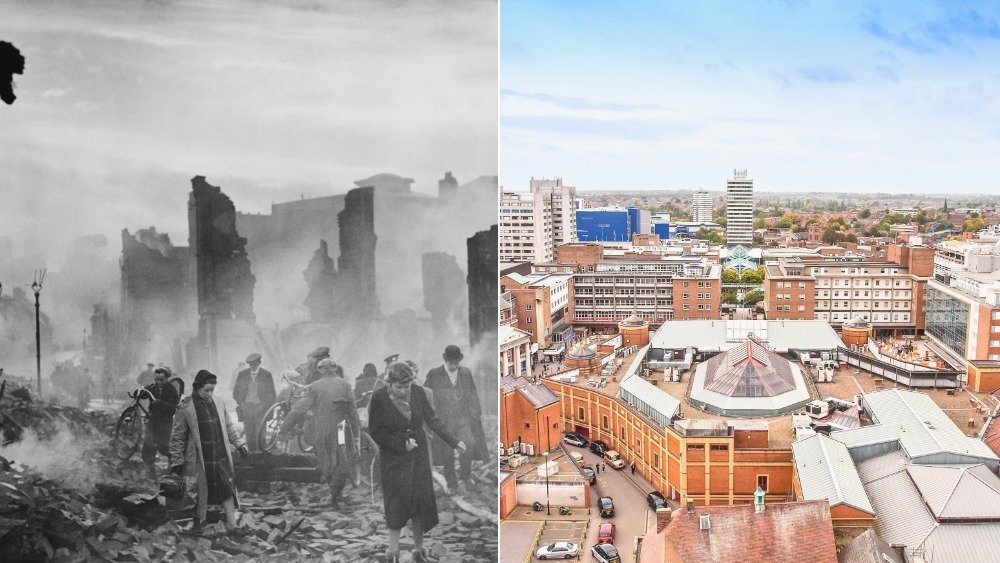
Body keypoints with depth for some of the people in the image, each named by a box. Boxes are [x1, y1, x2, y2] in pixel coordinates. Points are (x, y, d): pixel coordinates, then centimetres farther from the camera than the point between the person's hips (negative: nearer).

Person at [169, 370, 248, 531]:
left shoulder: (218, 402, 5)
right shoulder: (185, 408, -10)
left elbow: (228, 426, 17)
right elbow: (177, 437, -5)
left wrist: (239, 443, 15)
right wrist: (177, 461, -5)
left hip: (221, 458, 4)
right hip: (199, 461, -4)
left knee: (228, 490, 5)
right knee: (201, 494, 5)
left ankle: (232, 525, 13)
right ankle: (200, 521, 24)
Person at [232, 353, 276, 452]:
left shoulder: (266, 375, 4)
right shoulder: (242, 374, 9)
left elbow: (272, 394, 8)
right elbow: (235, 392, 15)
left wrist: (269, 409, 0)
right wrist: (240, 403, 1)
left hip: (261, 408, -2)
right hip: (246, 408, 2)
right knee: (249, 435, 0)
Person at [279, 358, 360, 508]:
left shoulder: (314, 387, -4)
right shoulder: (344, 385, -1)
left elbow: (299, 409, -9)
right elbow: (352, 411, -1)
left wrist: (284, 428, -3)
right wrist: (356, 433, 5)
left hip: (320, 433, 1)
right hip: (340, 431, -1)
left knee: (327, 464, 19)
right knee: (343, 463, 11)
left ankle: (336, 493, 31)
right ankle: (334, 495, 0)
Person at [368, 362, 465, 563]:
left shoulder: (418, 392, -10)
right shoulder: (379, 399, -17)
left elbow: (432, 419, 0)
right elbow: (375, 432, -11)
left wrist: (453, 441, -4)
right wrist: (401, 444, -17)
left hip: (418, 455, 3)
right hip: (393, 457, -3)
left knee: (421, 500, 6)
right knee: (396, 502, 2)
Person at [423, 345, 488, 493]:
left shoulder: (466, 373, 8)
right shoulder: (434, 374, -2)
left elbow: (473, 394, 16)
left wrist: (477, 413, 12)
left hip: (463, 418, 2)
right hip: (444, 420, -2)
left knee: (469, 444, -14)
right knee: (447, 452, 1)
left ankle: (465, 474, 11)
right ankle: (451, 483, 18)